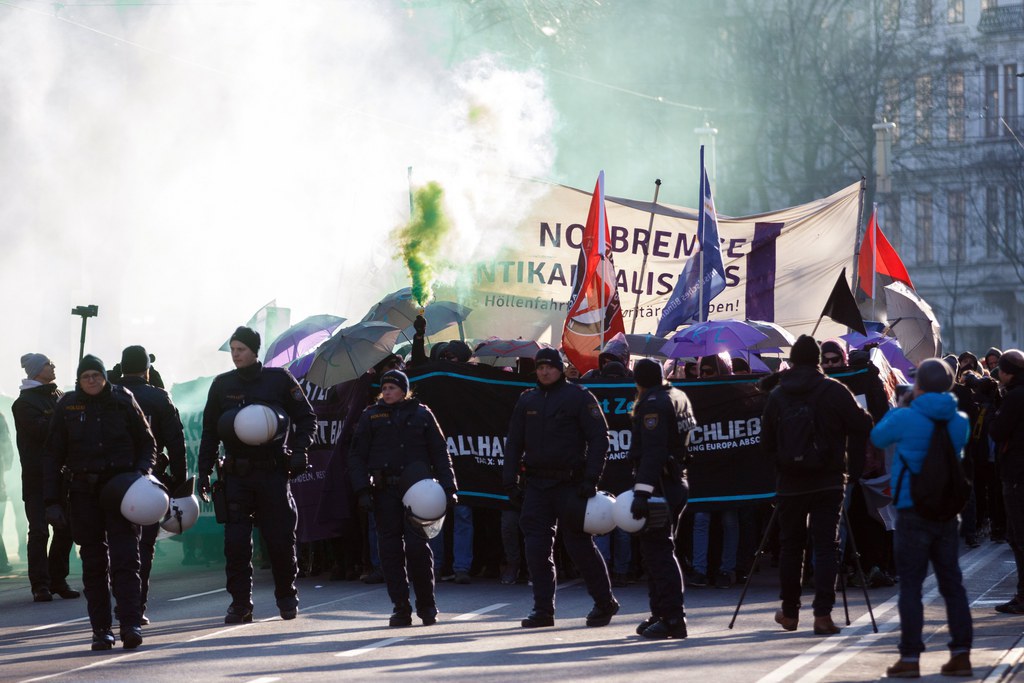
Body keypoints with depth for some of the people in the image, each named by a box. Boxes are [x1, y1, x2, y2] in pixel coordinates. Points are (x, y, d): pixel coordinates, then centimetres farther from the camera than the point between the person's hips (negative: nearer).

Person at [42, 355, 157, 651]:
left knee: (125, 557, -11)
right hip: (84, 491, 2)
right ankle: (101, 629, 9)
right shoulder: (67, 406, 4)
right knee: (93, 563, 4)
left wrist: (142, 471, -7)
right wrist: (51, 501, 1)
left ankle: (131, 624, -14)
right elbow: (52, 456, 7)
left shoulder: (123, 402, 2)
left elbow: (147, 443, 12)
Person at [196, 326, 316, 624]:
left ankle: (287, 596, 19)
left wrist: (299, 450, -7)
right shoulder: (222, 385, 7)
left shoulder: (279, 379, 1)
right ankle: (240, 603, 2)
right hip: (236, 475, 2)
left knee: (281, 538, 1)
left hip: (273, 472, -2)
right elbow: (210, 431, 12)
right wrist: (204, 471, 7)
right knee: (236, 542, -5)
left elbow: (307, 417, 7)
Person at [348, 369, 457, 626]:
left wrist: (448, 488, 2)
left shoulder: (421, 415, 9)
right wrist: (362, 490, -4)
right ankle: (401, 608, 5)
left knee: (417, 545, -9)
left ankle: (426, 604, 6)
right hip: (385, 491, 2)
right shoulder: (371, 416, 10)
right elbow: (357, 456, 8)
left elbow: (439, 453, 10)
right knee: (390, 549, -1)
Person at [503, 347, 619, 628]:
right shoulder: (527, 401, 13)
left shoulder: (579, 397, -2)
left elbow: (599, 438, -7)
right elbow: (514, 443, 16)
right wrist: (510, 478, 5)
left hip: (570, 484, -5)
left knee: (579, 545, -1)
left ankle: (605, 602, 14)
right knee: (536, 549, -1)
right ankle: (543, 610, 5)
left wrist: (591, 479, -14)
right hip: (536, 484, 5)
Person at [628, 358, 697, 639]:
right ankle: (662, 613, 22)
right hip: (677, 482, 10)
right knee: (658, 549, 17)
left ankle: (672, 617, -12)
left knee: (658, 549, -9)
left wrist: (642, 490, -30)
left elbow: (653, 451, -25)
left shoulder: (652, 404, -15)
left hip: (660, 486, -10)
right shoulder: (679, 397, 15)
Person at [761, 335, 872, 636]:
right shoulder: (834, 391, -5)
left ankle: (789, 612, 21)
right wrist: (857, 463, 7)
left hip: (789, 483, 2)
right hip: (828, 481, -2)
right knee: (826, 546, -2)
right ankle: (822, 613, -11)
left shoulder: (776, 395, 3)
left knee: (790, 546, 13)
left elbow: (767, 442, 9)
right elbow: (861, 426, -7)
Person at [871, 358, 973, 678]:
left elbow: (877, 438, 6)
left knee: (910, 585, -1)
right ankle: (961, 654, 8)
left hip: (913, 511, -4)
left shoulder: (906, 418, -11)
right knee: (952, 583, 9)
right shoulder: (959, 422, 2)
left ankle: (910, 657, -3)